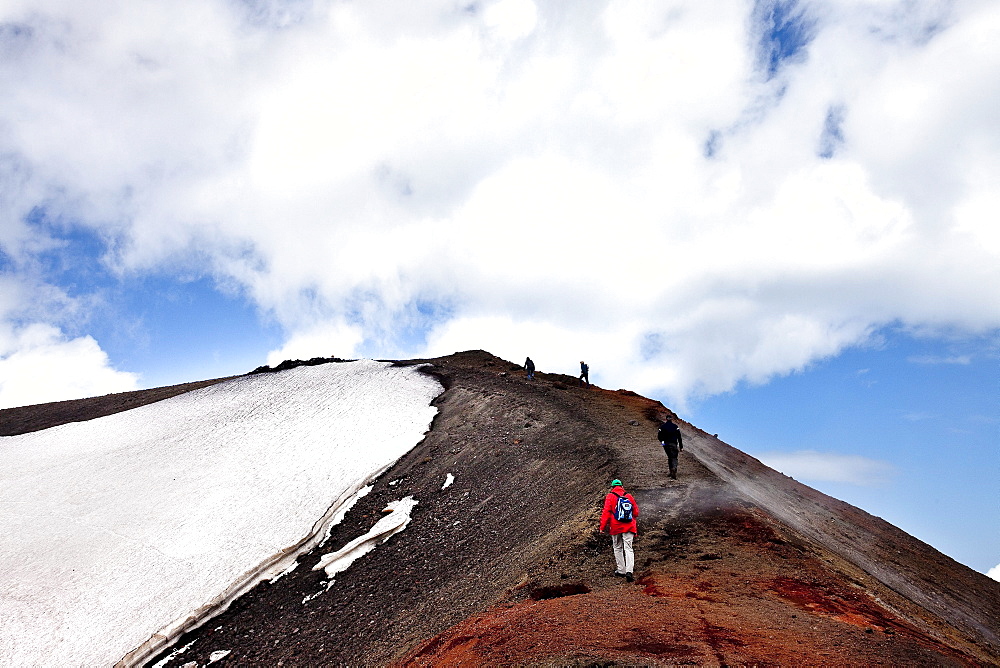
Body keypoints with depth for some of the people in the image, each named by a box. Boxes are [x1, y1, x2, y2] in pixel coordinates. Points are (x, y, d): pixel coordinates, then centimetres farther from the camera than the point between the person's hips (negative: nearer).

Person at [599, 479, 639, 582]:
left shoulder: (610, 496, -2)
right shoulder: (629, 496, 8)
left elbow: (606, 512, -9)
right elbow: (636, 512, 14)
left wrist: (602, 527, -6)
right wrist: (635, 525, 32)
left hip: (616, 527, -2)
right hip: (629, 527, 2)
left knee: (618, 548, 14)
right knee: (628, 549, -1)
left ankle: (621, 570, 17)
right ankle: (629, 571, -16)